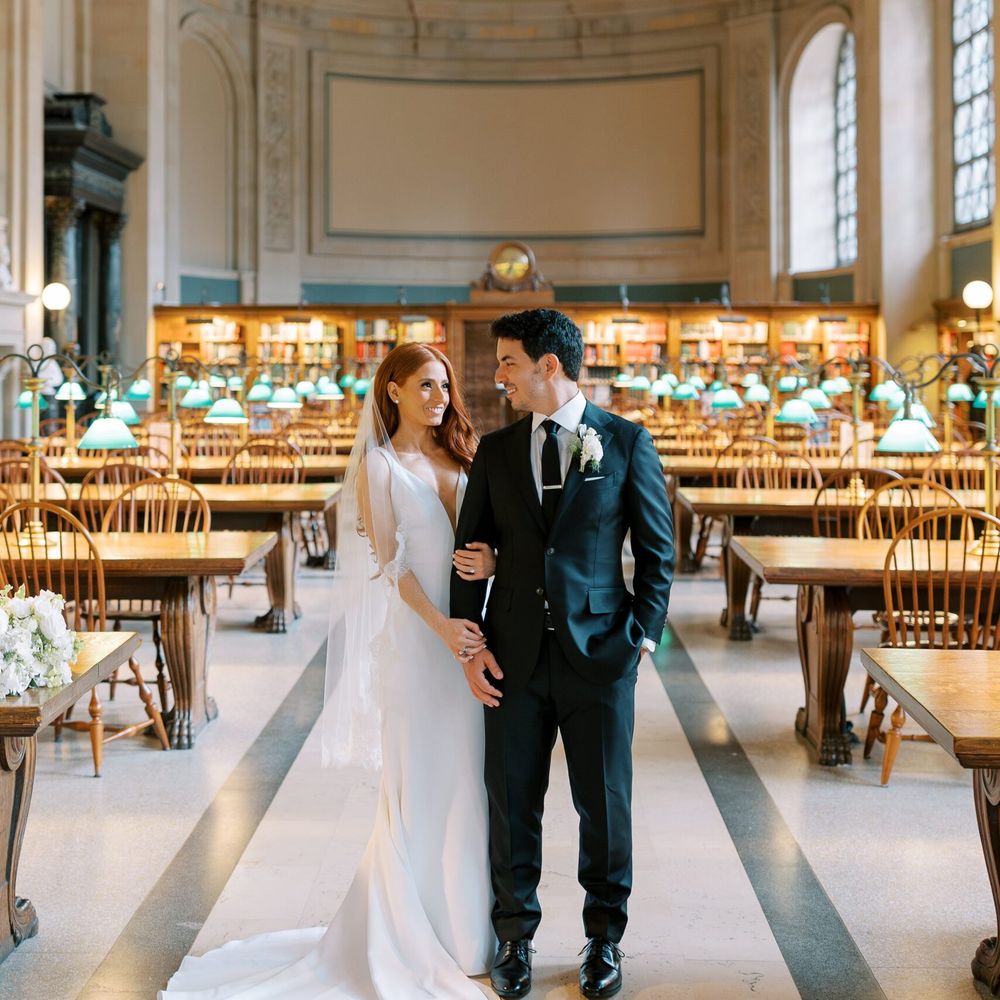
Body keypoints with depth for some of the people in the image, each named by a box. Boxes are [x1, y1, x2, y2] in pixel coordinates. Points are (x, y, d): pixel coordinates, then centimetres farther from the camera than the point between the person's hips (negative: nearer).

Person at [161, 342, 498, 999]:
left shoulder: (463, 457, 11)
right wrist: (442, 626, -18)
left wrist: (492, 561, -14)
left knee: (467, 781, 9)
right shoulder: (380, 464, -1)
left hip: (474, 637, 4)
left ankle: (465, 928, 22)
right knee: (417, 783, 3)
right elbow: (390, 561, -8)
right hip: (414, 637, -4)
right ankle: (416, 931, 16)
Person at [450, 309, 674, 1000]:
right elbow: (471, 552, 8)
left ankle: (604, 939, 26)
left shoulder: (627, 443, -1)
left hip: (600, 655, -2)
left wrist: (643, 637, -5)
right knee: (511, 801, 8)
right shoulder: (495, 450, 7)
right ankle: (515, 937, 25)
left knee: (605, 803, 8)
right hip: (515, 656, 2)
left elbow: (657, 550, 1)